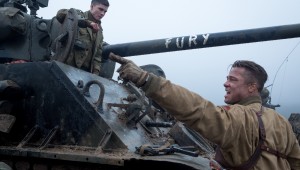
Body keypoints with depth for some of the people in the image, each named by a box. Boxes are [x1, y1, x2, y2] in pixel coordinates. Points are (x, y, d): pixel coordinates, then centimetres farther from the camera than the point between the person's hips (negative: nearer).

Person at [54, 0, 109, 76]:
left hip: (85, 71, 5)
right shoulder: (79, 15, 2)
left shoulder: (99, 31, 19)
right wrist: (87, 23, -25)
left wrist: (96, 72, 3)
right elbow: (61, 14, -19)